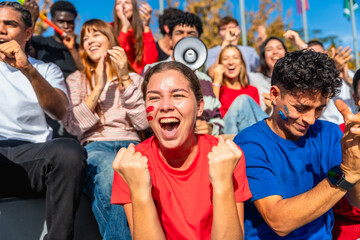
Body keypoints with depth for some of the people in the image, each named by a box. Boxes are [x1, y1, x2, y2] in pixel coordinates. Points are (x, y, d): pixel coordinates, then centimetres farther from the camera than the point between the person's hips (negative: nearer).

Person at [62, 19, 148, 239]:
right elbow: (74, 126, 5)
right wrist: (98, 87, -2)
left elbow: (143, 123, 4)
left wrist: (125, 79, 0)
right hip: (95, 146, 0)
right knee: (109, 168, -40)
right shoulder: (76, 80, 21)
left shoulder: (134, 78, 21)